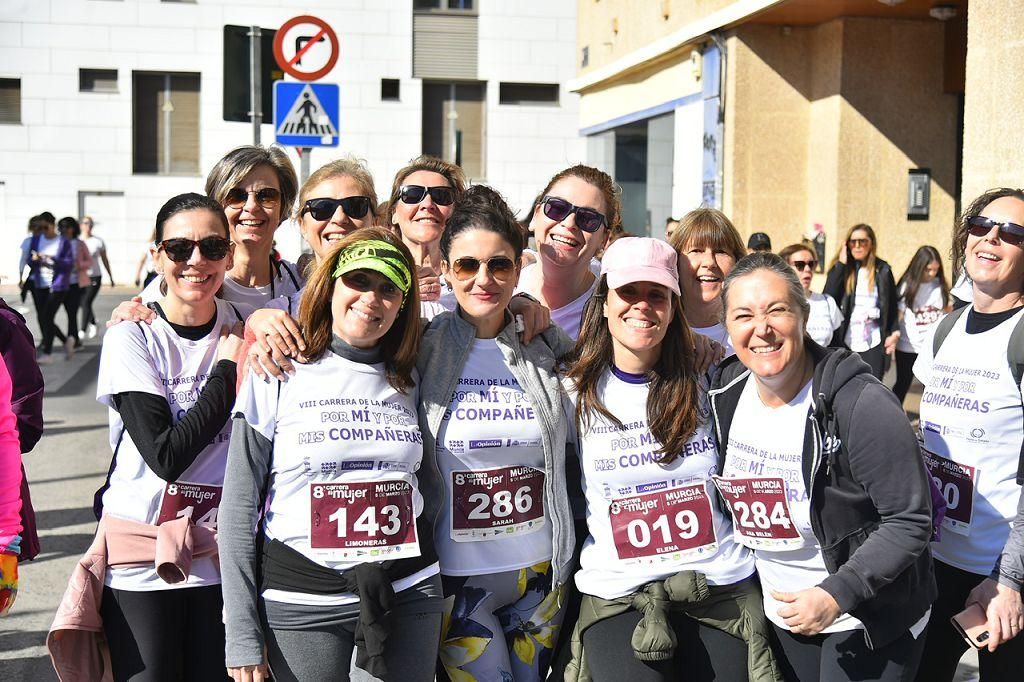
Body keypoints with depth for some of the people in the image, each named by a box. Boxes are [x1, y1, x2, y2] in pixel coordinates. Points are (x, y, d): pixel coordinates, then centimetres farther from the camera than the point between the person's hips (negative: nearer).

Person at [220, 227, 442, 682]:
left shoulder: (409, 381, 7)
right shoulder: (278, 375, -4)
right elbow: (239, 508, -4)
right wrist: (242, 636, -7)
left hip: (407, 594, 3)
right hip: (302, 600, -2)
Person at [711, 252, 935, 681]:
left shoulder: (861, 404, -24)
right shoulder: (724, 395, -6)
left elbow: (909, 521, -21)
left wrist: (838, 594, -28)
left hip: (870, 622, -5)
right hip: (781, 613, 6)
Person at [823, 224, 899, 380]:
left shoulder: (882, 270, 5)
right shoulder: (840, 268, 4)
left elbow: (892, 304, 10)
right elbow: (827, 298, -10)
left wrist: (894, 333, -2)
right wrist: (841, 265, -10)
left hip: (873, 343, 0)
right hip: (844, 342, 0)